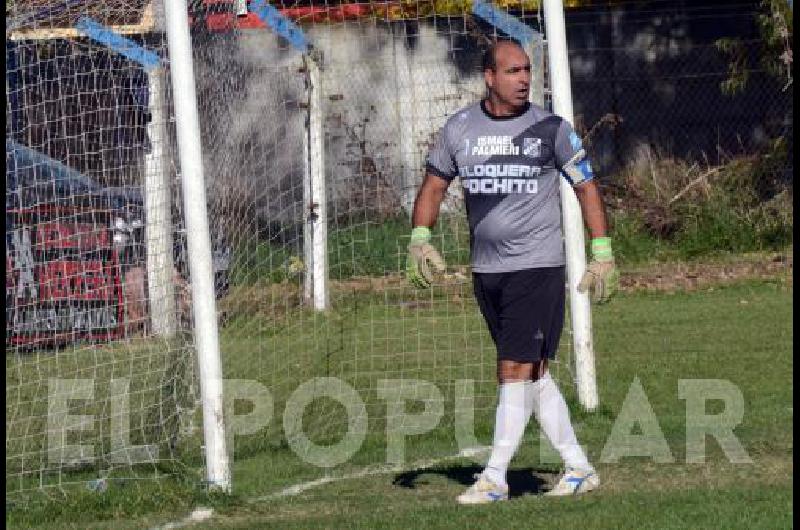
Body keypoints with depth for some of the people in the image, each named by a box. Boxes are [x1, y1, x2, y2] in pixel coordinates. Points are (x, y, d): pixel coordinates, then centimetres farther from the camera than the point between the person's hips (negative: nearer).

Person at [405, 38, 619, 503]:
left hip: (538, 267, -5)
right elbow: (434, 185, 15)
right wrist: (419, 238, -1)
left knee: (517, 370, -11)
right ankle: (579, 469, 17)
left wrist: (603, 254, -2)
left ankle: (495, 478, -8)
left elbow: (587, 187, 3)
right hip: (486, 269, 5)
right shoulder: (459, 128, 5)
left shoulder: (550, 128, -4)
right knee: (532, 373, 8)